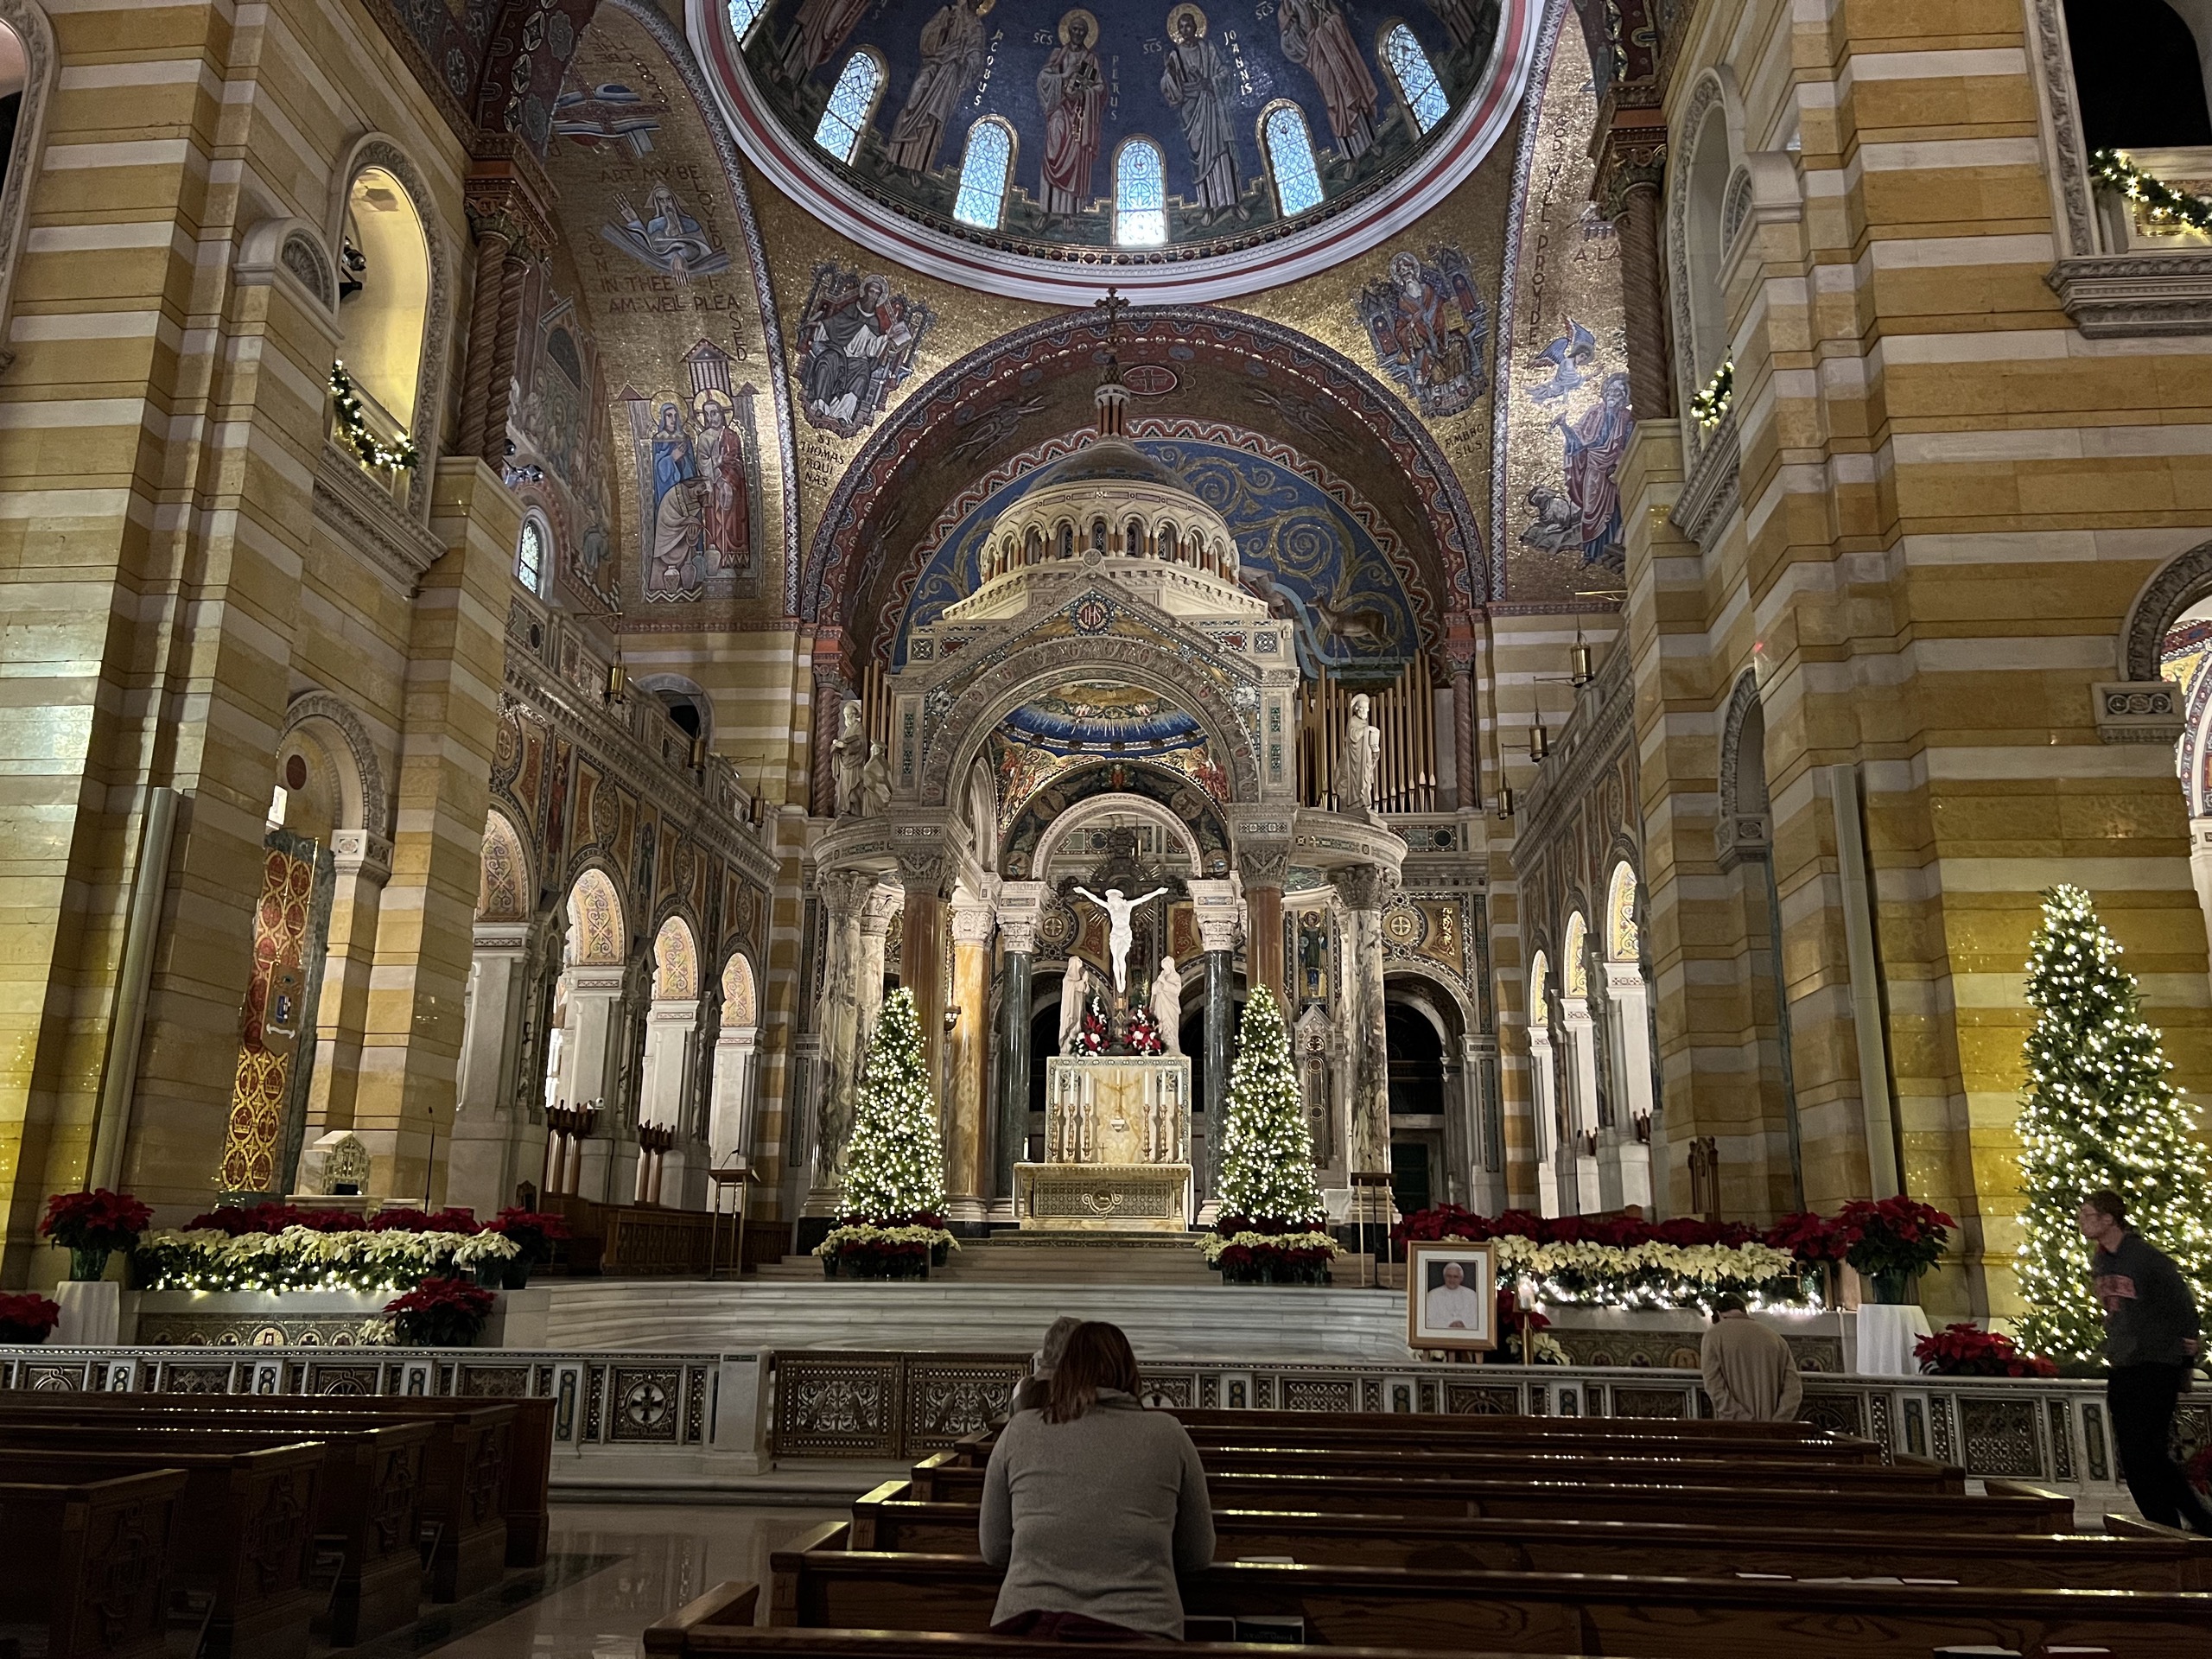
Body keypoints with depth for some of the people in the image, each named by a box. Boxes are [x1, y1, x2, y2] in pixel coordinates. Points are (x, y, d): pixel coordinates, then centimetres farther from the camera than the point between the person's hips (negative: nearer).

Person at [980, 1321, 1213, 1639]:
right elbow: (1197, 1555, 13)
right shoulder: (1167, 1434, 5)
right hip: (1137, 1626, -1)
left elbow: (993, 1551, 13)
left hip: (1025, 1625, 1)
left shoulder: (1018, 1431, 6)